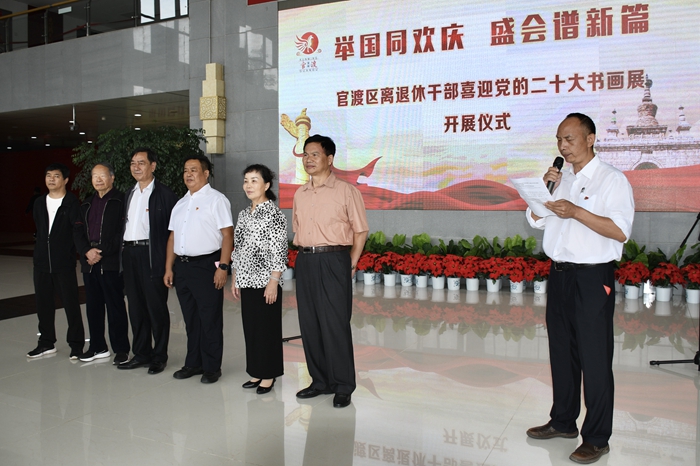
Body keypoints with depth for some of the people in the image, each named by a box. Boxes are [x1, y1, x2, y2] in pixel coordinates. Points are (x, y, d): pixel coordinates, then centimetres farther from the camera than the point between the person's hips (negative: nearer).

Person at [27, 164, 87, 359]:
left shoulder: (72, 203, -6)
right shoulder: (39, 204, 13)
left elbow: (78, 231, -15)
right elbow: (39, 231, 17)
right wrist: (40, 253, 7)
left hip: (64, 263, -6)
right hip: (42, 262, 6)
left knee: (71, 303, 1)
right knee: (43, 303, 12)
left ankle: (76, 344, 11)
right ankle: (46, 343, 26)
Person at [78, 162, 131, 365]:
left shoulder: (120, 201, -4)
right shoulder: (87, 203, 18)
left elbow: (123, 232, -11)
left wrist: (102, 252, -14)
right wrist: (87, 251, -2)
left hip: (111, 262, -6)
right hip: (89, 262, 7)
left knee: (115, 306, -1)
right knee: (93, 306, 11)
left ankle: (121, 348, 8)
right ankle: (97, 347, 22)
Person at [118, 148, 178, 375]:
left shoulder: (164, 194, -6)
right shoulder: (130, 194, 17)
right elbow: (126, 223, 18)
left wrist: (168, 258, -13)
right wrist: (124, 251, 8)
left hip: (152, 254, -7)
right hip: (130, 253, 7)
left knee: (156, 306, 1)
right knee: (136, 306, 12)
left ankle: (159, 356, 13)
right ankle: (141, 354, 24)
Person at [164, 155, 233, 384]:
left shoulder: (216, 199, -4)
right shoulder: (180, 204, 18)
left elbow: (227, 235, -11)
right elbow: (173, 237, 18)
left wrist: (223, 266, -18)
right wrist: (169, 268, 13)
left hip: (206, 265, -7)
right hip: (181, 266, 7)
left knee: (210, 320, 0)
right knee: (190, 319, 15)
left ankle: (211, 367, 11)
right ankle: (193, 363, 27)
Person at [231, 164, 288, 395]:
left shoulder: (274, 213, -9)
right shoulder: (244, 214, 12)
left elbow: (279, 251, -13)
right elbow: (237, 248, 16)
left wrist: (274, 282, -17)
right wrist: (235, 279, 13)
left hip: (266, 281, -7)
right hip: (246, 281, 7)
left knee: (267, 328, 2)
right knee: (250, 327, 12)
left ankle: (268, 375, 15)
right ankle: (256, 372, 24)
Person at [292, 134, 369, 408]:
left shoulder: (346, 191, -2)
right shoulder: (299, 194, 14)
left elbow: (360, 231, -1)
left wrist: (350, 264, -4)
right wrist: (305, 257, 10)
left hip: (333, 260, -6)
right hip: (304, 262, 6)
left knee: (335, 324, -5)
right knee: (309, 323, 8)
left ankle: (343, 387, 7)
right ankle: (320, 381, 22)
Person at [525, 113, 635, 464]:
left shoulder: (611, 179, -7)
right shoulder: (561, 179, 14)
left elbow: (620, 231, -17)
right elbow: (536, 220, 12)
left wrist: (576, 211, -23)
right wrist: (545, 188, -2)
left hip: (593, 279, -7)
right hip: (559, 275, 7)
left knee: (594, 359, 0)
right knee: (562, 353, 16)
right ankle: (563, 422, 30)